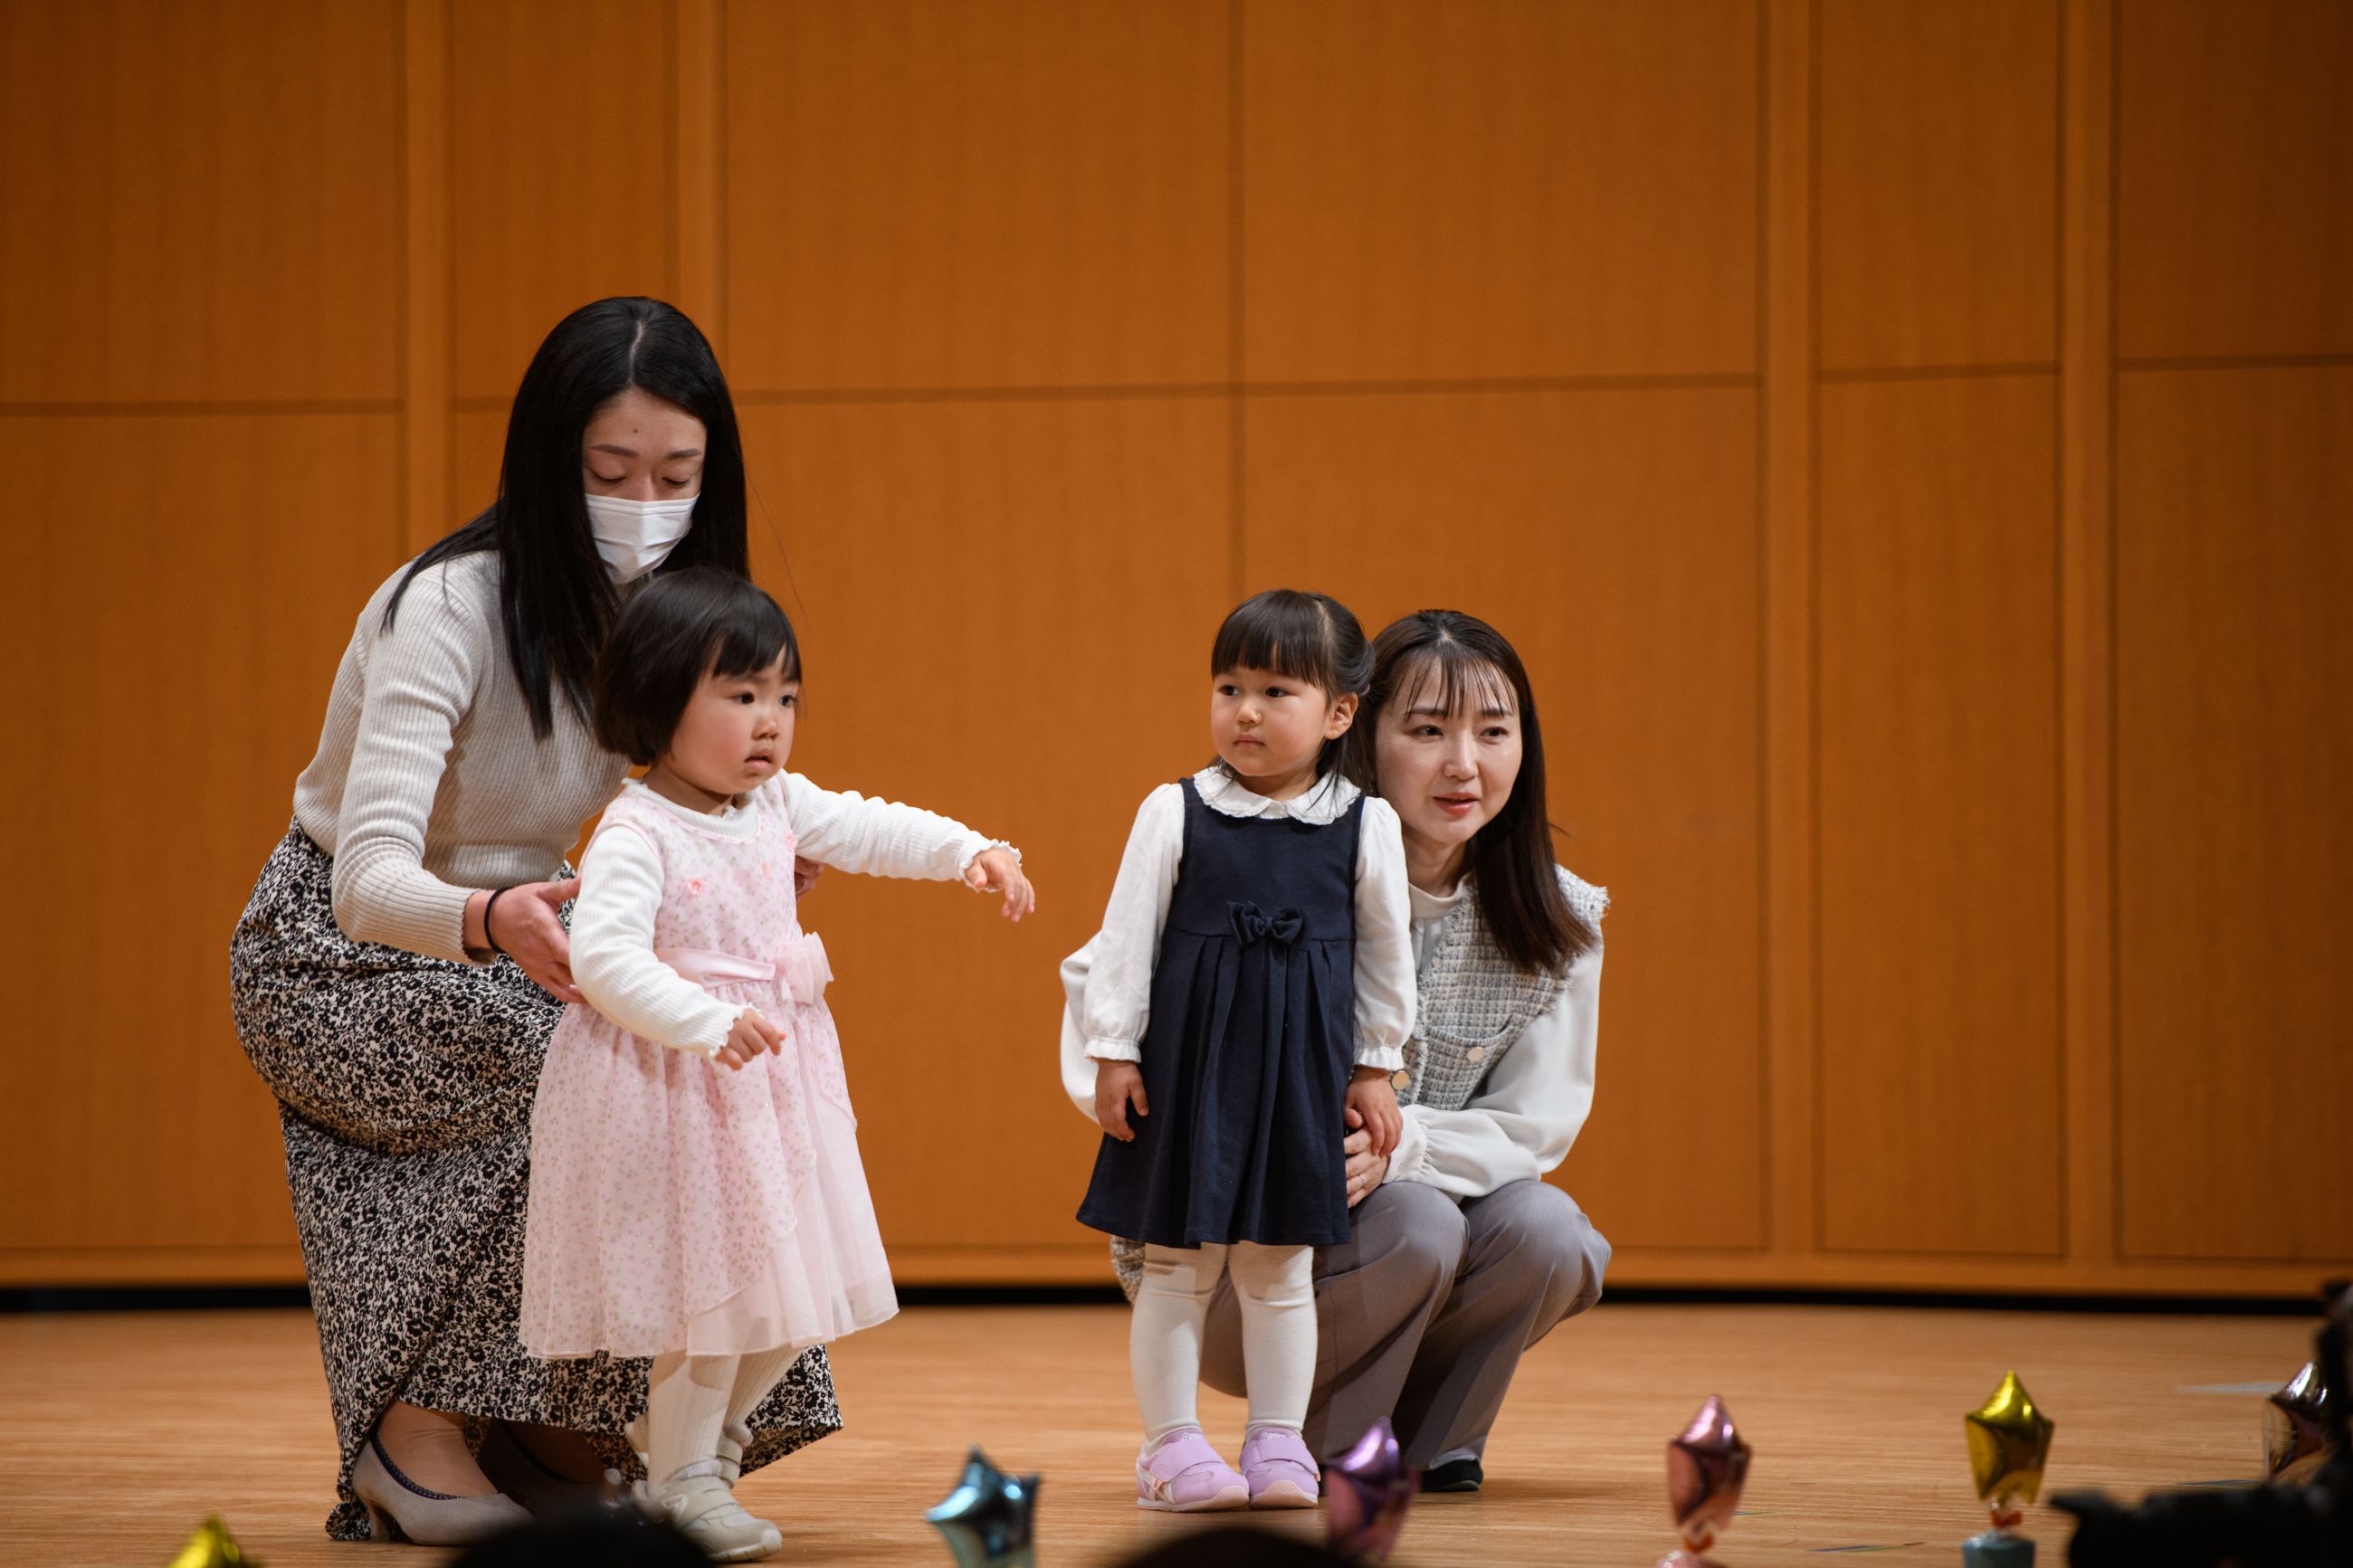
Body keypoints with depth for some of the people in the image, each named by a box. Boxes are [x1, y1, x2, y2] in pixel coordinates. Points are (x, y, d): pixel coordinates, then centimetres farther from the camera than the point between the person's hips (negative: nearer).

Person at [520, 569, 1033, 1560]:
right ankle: (683, 1478, 13)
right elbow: (604, 957, -28)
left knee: (793, 1288, 11)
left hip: (772, 1076, 8)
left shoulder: (778, 804, 5)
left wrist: (969, 852, 6)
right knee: (716, 1280, -4)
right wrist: (710, 1024, -37)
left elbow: (867, 830, 19)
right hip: (669, 1078, -8)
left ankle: (709, 1440, 30)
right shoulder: (635, 834, -19)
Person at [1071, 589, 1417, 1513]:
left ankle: (1277, 1441, 17)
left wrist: (1374, 1068, 11)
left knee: (1278, 1266, 8)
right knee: (1177, 1263, 3)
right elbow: (1126, 936, -1)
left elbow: (1384, 952, 9)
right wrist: (1113, 1053, -4)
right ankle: (1171, 1444, 10)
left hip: (1300, 1070, 1)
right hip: (1188, 1058, -1)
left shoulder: (1365, 827, -1)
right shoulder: (1174, 813, -5)